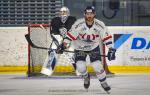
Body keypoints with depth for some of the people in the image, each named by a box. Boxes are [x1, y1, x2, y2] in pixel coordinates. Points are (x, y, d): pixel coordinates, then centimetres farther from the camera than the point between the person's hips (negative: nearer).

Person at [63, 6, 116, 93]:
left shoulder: (100, 25, -19)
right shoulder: (79, 24, -24)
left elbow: (106, 36, -12)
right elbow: (71, 34, -20)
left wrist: (111, 49, -16)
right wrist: (65, 44, -27)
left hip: (94, 47, 0)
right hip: (80, 47, 0)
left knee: (97, 65, -13)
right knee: (80, 67, -12)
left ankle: (104, 82, 11)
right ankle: (86, 77, 23)